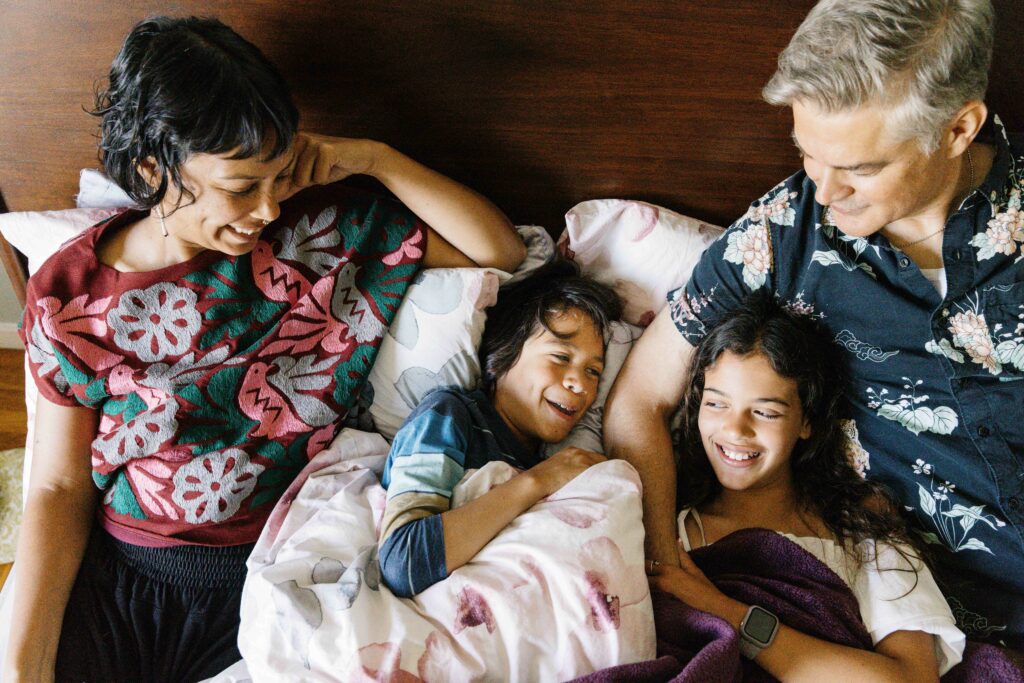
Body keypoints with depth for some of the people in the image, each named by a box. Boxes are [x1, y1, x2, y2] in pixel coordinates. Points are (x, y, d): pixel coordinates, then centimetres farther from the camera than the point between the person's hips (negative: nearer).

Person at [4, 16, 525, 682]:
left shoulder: (313, 226, -6)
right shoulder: (69, 292, -3)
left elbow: (502, 249, -3)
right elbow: (61, 487, -1)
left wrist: (375, 158, -12)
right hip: (114, 580, 1)